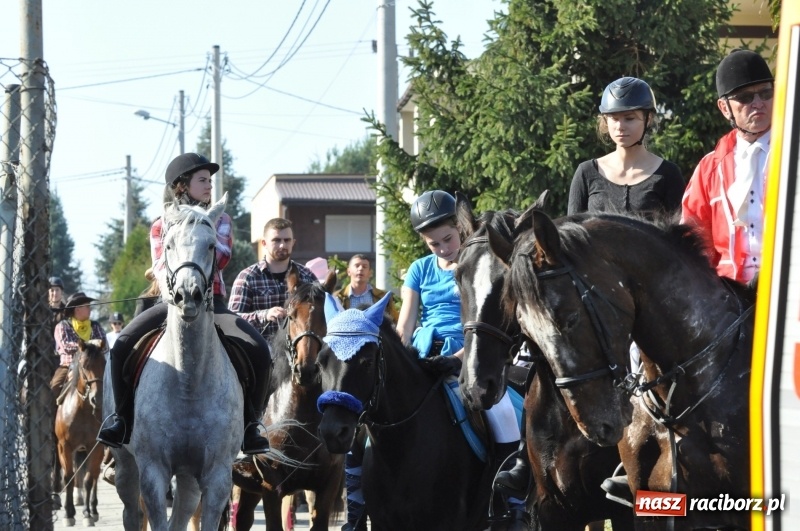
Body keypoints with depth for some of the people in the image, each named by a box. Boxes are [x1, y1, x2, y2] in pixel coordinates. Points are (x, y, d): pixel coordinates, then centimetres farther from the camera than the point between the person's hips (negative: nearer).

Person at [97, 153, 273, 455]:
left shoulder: (219, 220, 12)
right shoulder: (161, 227, 11)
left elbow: (222, 257, -7)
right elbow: (161, 268, -2)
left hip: (211, 303, 0)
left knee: (258, 350, -24)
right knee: (122, 346, -24)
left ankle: (249, 427, -11)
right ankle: (124, 421, -11)